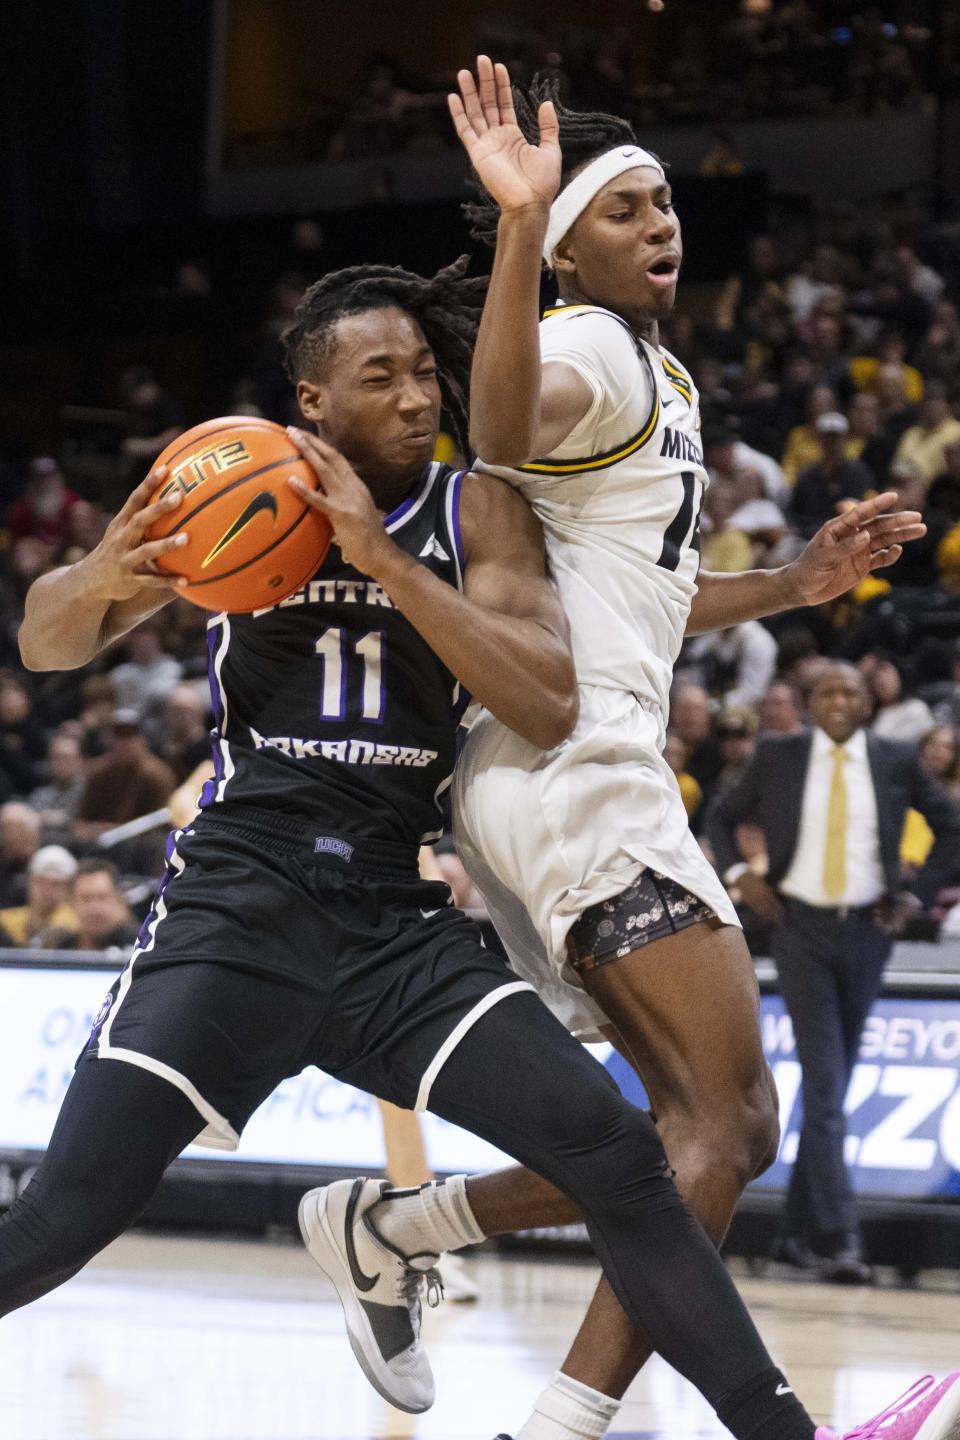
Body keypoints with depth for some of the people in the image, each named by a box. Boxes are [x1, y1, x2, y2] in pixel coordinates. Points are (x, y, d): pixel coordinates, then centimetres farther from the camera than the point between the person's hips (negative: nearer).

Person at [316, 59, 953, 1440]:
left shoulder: (662, 378, 24)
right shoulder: (593, 349, -7)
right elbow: (504, 428, -32)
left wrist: (794, 585, 20)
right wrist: (519, 222, -44)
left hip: (586, 778, 10)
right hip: (576, 769, -10)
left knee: (709, 1125, 10)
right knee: (729, 1122, -17)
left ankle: (388, 1228, 10)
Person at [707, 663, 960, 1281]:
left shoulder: (896, 761, 3)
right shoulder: (778, 755, 2)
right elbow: (722, 816, 14)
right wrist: (739, 872, -2)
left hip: (867, 930, 2)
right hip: (801, 928, -2)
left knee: (834, 1084, 8)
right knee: (824, 1086, -11)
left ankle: (799, 1231, 18)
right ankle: (837, 1237, -17)